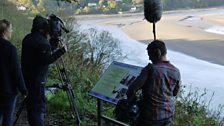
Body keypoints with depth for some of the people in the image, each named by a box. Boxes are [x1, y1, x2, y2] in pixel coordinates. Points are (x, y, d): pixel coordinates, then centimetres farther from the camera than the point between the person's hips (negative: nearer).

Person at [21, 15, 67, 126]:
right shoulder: (42, 42, -19)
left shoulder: (27, 38, 9)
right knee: (39, 106, -3)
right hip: (37, 80, -9)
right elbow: (47, 59, -21)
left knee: (31, 104, 18)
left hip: (27, 78, 9)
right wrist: (61, 51, -15)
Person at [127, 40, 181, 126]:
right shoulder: (176, 71, 0)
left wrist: (129, 99, 2)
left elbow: (134, 87, -15)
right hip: (168, 114, 6)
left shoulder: (151, 69, -18)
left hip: (151, 115, -6)